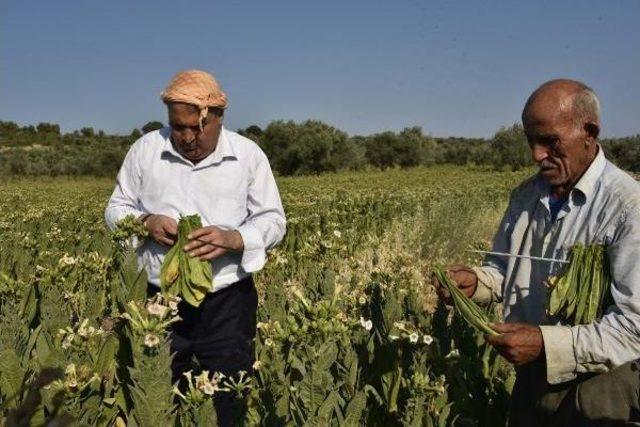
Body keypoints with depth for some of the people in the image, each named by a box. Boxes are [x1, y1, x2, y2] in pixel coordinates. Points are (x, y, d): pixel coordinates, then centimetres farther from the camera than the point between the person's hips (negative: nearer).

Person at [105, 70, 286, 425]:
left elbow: (273, 221, 2)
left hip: (228, 303, -1)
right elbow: (116, 209, 10)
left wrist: (233, 238, -19)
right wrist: (147, 223, -13)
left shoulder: (249, 155, -2)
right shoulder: (144, 150, 1)